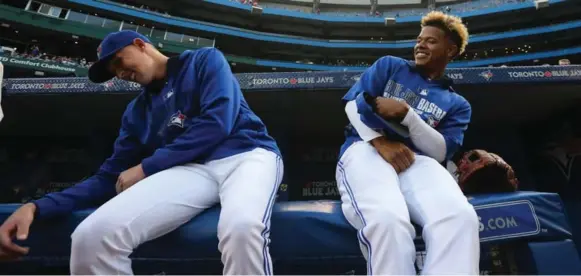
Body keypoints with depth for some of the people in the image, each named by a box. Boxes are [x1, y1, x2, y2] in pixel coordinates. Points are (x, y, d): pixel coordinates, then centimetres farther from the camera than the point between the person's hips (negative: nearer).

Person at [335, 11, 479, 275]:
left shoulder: (456, 104, 22)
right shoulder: (389, 65, 22)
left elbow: (440, 151, 5)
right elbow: (353, 104, 8)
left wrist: (406, 113, -10)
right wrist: (380, 141, -11)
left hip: (417, 160, 2)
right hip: (366, 148, -1)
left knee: (460, 217, -32)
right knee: (388, 219, -37)